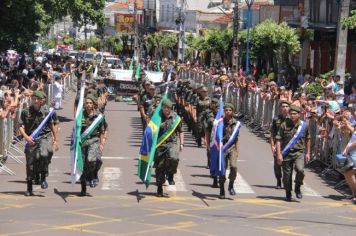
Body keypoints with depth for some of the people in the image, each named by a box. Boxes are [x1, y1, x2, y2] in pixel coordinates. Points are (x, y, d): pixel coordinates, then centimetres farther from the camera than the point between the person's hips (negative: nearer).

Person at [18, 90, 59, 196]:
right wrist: (26, 137, -14)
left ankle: (43, 178, -7)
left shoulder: (47, 111, 1)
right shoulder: (26, 112, 0)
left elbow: (54, 125, 10)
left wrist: (55, 140, 10)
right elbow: (21, 126, 2)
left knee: (44, 155, -29)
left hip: (45, 137, -1)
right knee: (30, 163, 4)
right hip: (31, 139, 1)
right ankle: (29, 189, 17)